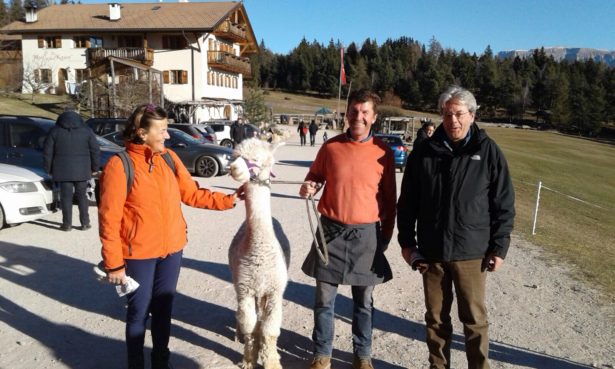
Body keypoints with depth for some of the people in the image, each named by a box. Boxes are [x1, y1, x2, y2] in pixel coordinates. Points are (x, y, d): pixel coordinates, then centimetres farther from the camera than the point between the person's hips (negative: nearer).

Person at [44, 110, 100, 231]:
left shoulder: (55, 131, 3)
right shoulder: (86, 131, 4)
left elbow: (47, 152, 3)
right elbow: (95, 150, 2)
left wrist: (49, 169, 11)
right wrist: (94, 167, 9)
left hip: (63, 171, -1)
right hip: (81, 171, 1)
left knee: (66, 197, 4)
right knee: (82, 196, 9)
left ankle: (67, 224, 5)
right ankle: (85, 223, 9)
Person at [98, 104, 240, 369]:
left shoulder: (170, 158, 2)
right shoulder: (119, 165, -14)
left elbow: (191, 194, 6)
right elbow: (109, 219, -13)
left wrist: (227, 200, -3)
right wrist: (113, 263, -13)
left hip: (171, 249, 5)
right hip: (139, 254, -5)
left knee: (163, 309, 18)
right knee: (139, 312, 11)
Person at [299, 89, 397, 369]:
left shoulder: (383, 152, -3)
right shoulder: (330, 147, -2)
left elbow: (389, 198, 3)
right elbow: (315, 177, 11)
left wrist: (386, 235, 2)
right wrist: (309, 188, -11)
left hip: (367, 234, 0)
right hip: (331, 231, 1)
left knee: (364, 301, 14)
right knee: (324, 299, 9)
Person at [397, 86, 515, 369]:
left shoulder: (488, 151, -4)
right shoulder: (424, 152, 0)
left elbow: (504, 204, -1)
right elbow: (407, 202, 5)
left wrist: (499, 247, -3)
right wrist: (406, 241, 5)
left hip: (472, 252, -2)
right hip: (431, 251, 2)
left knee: (474, 319, 10)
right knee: (436, 317, 15)